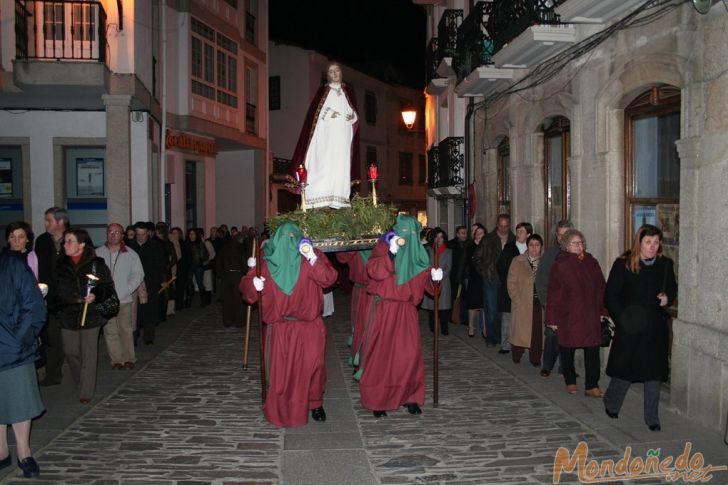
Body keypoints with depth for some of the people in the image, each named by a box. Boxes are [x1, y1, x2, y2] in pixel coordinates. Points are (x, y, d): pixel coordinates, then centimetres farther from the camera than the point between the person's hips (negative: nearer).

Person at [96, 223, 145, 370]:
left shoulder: (131, 254, 2)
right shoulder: (98, 253, 4)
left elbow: (138, 275, 2)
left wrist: (125, 291, -8)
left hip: (124, 299, -1)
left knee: (126, 330, 3)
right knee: (110, 331, 3)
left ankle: (129, 358, 13)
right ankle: (116, 359, 12)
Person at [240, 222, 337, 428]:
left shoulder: (310, 257, 1)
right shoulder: (266, 262, 5)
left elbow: (328, 278, -12)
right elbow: (246, 290, 4)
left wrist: (313, 259, -26)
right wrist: (253, 283, -19)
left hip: (309, 325, -1)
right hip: (279, 327, 1)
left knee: (313, 364, -4)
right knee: (279, 369, 4)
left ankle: (315, 403, 18)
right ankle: (280, 408, 22)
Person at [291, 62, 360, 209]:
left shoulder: (348, 90, 16)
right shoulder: (323, 91, 9)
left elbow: (354, 111, 17)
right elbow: (315, 113, 2)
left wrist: (352, 116, -4)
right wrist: (328, 114, -13)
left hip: (343, 135, 2)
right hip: (326, 135, -2)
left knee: (341, 164, -6)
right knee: (324, 163, -13)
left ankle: (339, 200, -8)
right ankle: (322, 198, -19)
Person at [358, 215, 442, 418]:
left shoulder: (416, 251, 13)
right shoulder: (384, 246, -3)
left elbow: (422, 280, 17)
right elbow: (373, 270, -20)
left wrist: (432, 275, -3)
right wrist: (391, 253, -30)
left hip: (407, 311, 4)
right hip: (385, 309, -4)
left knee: (410, 353, 2)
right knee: (382, 353, 0)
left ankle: (409, 396, 14)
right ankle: (377, 399, 9)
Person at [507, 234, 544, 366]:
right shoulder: (518, 261, 5)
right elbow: (511, 282, 1)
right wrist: (517, 300, -7)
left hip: (540, 303, 1)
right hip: (523, 304, -1)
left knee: (538, 331, -2)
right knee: (520, 329, -2)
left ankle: (535, 359, 11)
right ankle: (516, 357, 14)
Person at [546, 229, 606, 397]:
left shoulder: (591, 263, 7)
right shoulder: (560, 265, -4)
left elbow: (601, 287, 11)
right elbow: (553, 293, -5)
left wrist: (603, 310, 7)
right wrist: (553, 318, -6)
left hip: (591, 315, 3)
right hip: (568, 315, -3)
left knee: (592, 351, 0)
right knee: (567, 351, 9)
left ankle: (592, 386, 7)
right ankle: (570, 382, 27)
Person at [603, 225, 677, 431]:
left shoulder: (665, 264, 2)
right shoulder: (623, 264, -9)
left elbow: (672, 288, 18)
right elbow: (610, 295, -7)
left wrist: (668, 298, -4)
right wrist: (622, 318, -17)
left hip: (656, 328, 3)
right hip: (630, 328, -3)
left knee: (655, 373, 7)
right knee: (624, 370, 7)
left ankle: (652, 418, 21)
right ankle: (610, 405, 34)